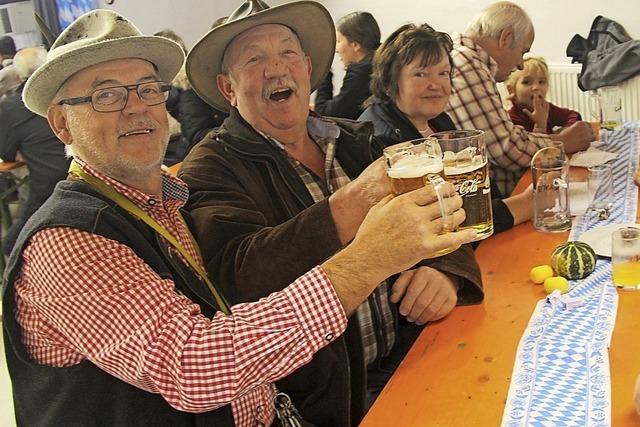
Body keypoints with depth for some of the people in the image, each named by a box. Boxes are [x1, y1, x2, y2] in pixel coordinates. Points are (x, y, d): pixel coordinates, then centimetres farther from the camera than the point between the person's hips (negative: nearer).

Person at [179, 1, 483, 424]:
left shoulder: (356, 142, 9)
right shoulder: (212, 169, -7)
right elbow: (238, 278, -23)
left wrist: (444, 272, -16)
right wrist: (356, 199, -30)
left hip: (410, 356, 5)